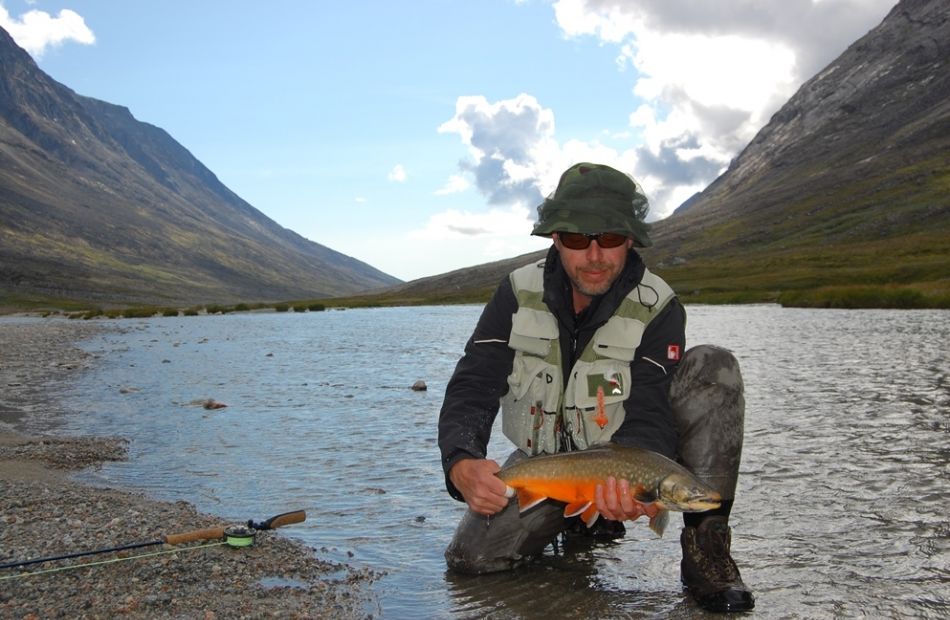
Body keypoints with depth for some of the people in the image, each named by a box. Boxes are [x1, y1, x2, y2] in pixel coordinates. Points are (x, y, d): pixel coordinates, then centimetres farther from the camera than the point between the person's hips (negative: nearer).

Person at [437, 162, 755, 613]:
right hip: (541, 460, 2)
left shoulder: (657, 308, -18)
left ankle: (705, 545, -19)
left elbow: (647, 414, -24)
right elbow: (471, 388, -19)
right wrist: (461, 462, -41)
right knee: (468, 557, -17)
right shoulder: (518, 294, -13)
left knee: (713, 368, -25)